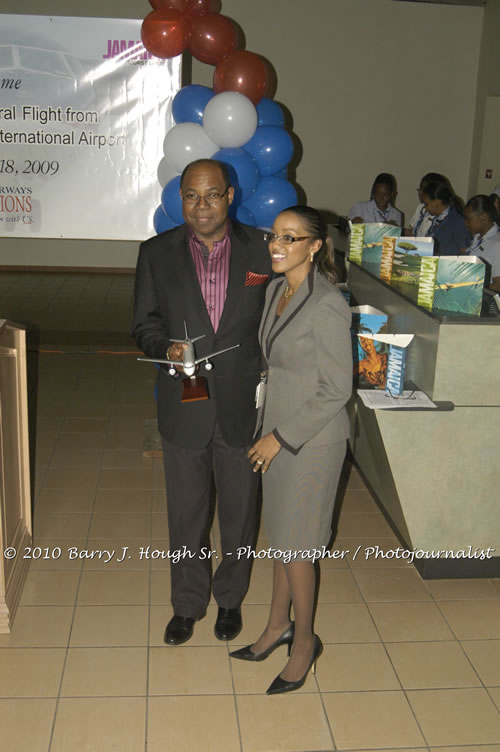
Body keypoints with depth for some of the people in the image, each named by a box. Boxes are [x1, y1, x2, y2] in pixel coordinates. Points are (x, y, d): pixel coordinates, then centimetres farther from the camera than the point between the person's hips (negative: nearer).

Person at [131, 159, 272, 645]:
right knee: (186, 515, 15)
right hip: (184, 409, 0)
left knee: (239, 513, 17)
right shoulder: (157, 253, -2)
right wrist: (166, 347, -19)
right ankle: (187, 604, 38)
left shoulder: (260, 250, -3)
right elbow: (144, 325, 2)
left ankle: (231, 599, 41)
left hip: (244, 406, 0)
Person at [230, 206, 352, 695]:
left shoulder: (327, 307, -22)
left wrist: (281, 436, -16)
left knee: (293, 545, 5)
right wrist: (269, 433, 12)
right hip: (277, 430, 8)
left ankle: (304, 641, 27)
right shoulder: (275, 291, 3)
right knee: (280, 535, 19)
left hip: (311, 439, -7)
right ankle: (278, 626, 37)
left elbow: (336, 390, -20)